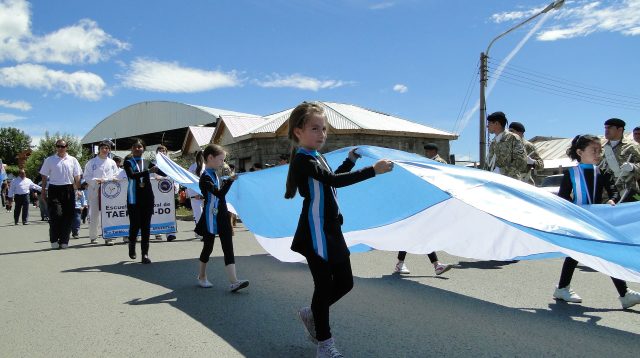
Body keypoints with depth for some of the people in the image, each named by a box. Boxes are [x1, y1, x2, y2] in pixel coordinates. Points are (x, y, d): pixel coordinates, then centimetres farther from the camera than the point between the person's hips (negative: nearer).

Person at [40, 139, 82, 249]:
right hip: (54, 189, -2)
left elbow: (77, 176, 10)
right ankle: (54, 241, 1)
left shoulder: (72, 160, 10)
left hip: (68, 189, 2)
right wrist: (43, 190, 5)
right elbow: (44, 176, 10)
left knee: (68, 216, 2)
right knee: (56, 215, -11)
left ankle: (64, 241, 10)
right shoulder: (49, 160, 7)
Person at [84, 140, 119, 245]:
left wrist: (105, 180, -6)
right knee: (94, 215, 3)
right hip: (95, 191, -1)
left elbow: (115, 176, 11)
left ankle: (108, 237, -2)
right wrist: (96, 181, -16)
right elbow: (87, 177, 0)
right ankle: (93, 237, 16)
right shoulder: (91, 162, 6)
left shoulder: (112, 163, 14)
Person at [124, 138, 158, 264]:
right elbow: (132, 175, -19)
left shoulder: (148, 162, 10)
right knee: (135, 224, 1)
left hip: (147, 197, 2)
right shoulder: (128, 162, 1)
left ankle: (145, 254, 4)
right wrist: (148, 171, -30)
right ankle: (132, 245, 31)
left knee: (146, 225, 1)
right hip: (134, 197, -2)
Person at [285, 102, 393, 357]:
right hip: (317, 232, -9)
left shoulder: (317, 158, 14)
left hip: (331, 229, 9)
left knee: (345, 282, 14)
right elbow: (334, 181, -28)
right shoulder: (303, 160, -16)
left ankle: (311, 314, 34)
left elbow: (331, 179, 29)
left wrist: (351, 160, 24)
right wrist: (373, 170, -31)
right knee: (325, 285, 0)